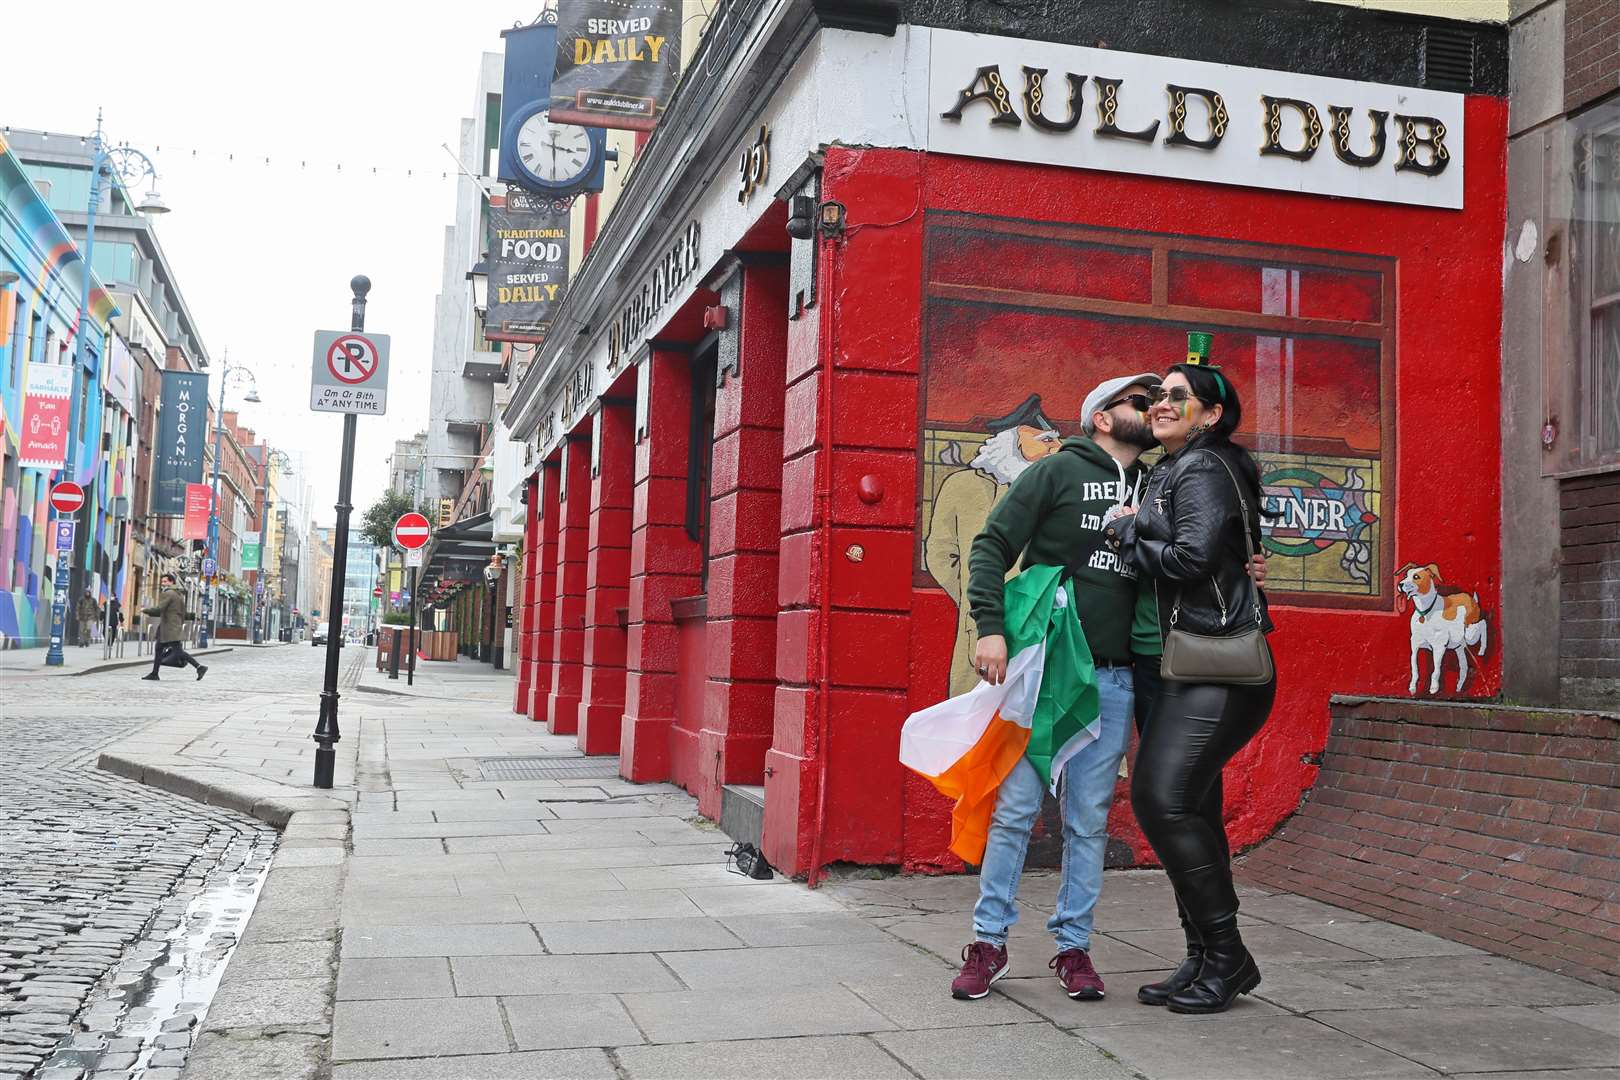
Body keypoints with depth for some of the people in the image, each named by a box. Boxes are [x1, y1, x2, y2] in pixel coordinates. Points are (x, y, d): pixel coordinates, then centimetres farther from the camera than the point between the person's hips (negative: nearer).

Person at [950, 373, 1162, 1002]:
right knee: (1016, 806, -2)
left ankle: (1073, 946, 18)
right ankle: (989, 941, 11)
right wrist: (990, 627, -17)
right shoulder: (1058, 471, 1)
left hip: (1112, 680, 4)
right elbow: (992, 546, -4)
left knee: (1089, 819, 7)